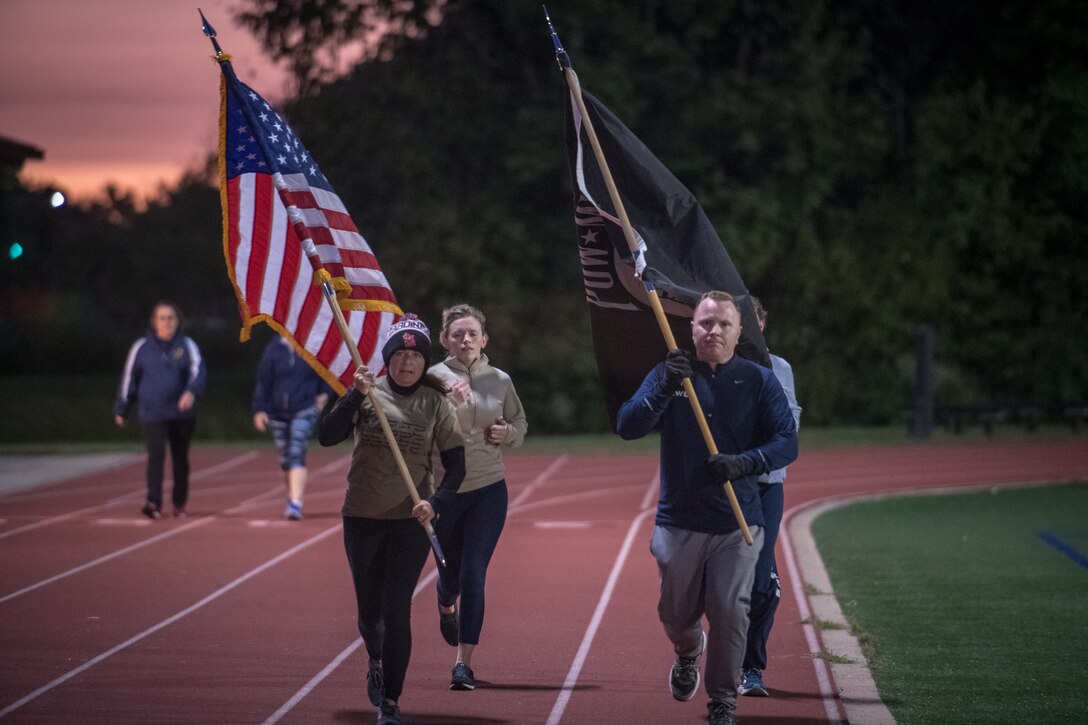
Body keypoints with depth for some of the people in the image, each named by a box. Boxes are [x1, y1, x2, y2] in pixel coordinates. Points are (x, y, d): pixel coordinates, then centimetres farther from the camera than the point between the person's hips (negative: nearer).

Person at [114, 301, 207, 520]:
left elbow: (198, 371, -12)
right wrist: (121, 411, 12)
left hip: (182, 414, 1)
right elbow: (128, 379, 9)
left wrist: (192, 391, -33)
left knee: (180, 459, 11)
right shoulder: (141, 348, 2)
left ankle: (180, 502, 28)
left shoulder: (187, 346, 2)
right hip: (152, 415, -1)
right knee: (156, 456, -17)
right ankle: (153, 503, -24)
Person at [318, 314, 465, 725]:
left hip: (412, 520, -1)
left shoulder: (435, 403, -1)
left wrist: (436, 503, -18)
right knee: (369, 609, 13)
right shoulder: (366, 394, -1)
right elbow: (326, 436, -13)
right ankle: (376, 664, 45)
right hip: (362, 517, 1)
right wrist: (356, 396, -24)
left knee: (397, 609, -11)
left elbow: (456, 463, -1)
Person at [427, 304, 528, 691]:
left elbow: (520, 422, 19)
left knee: (473, 575, -8)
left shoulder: (500, 381, 4)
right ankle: (446, 605, 54)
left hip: (488, 489, 1)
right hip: (443, 491, -1)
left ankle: (463, 663, -6)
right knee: (450, 569, 15)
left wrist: (508, 433, -3)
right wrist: (450, 401, -31)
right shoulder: (434, 378, -7)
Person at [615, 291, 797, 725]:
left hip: (738, 523, -1)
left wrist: (745, 463, -21)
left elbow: (787, 443, -3)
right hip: (678, 520, 1)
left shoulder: (759, 381, 3)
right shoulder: (668, 374, 4)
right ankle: (688, 653, 43)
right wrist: (664, 391, -25)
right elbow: (627, 426, -8)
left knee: (729, 612, -9)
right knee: (676, 613, 8)